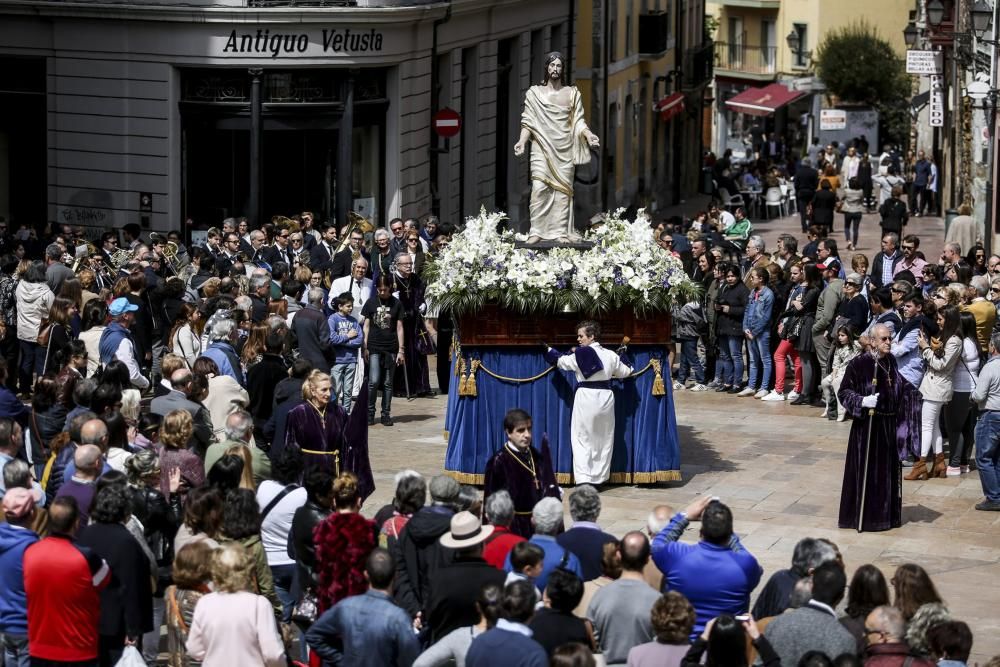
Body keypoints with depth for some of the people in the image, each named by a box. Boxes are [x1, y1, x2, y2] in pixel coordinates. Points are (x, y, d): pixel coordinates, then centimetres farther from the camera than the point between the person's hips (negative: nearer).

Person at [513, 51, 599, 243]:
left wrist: (588, 135, -11)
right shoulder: (534, 93, 9)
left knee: (563, 190, -2)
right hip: (542, 148, -1)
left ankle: (561, 232, -1)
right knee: (539, 188, -12)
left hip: (564, 150, 1)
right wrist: (521, 141, -8)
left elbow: (578, 121, 7)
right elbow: (528, 123, 6)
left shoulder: (572, 94, 10)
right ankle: (536, 231, -12)